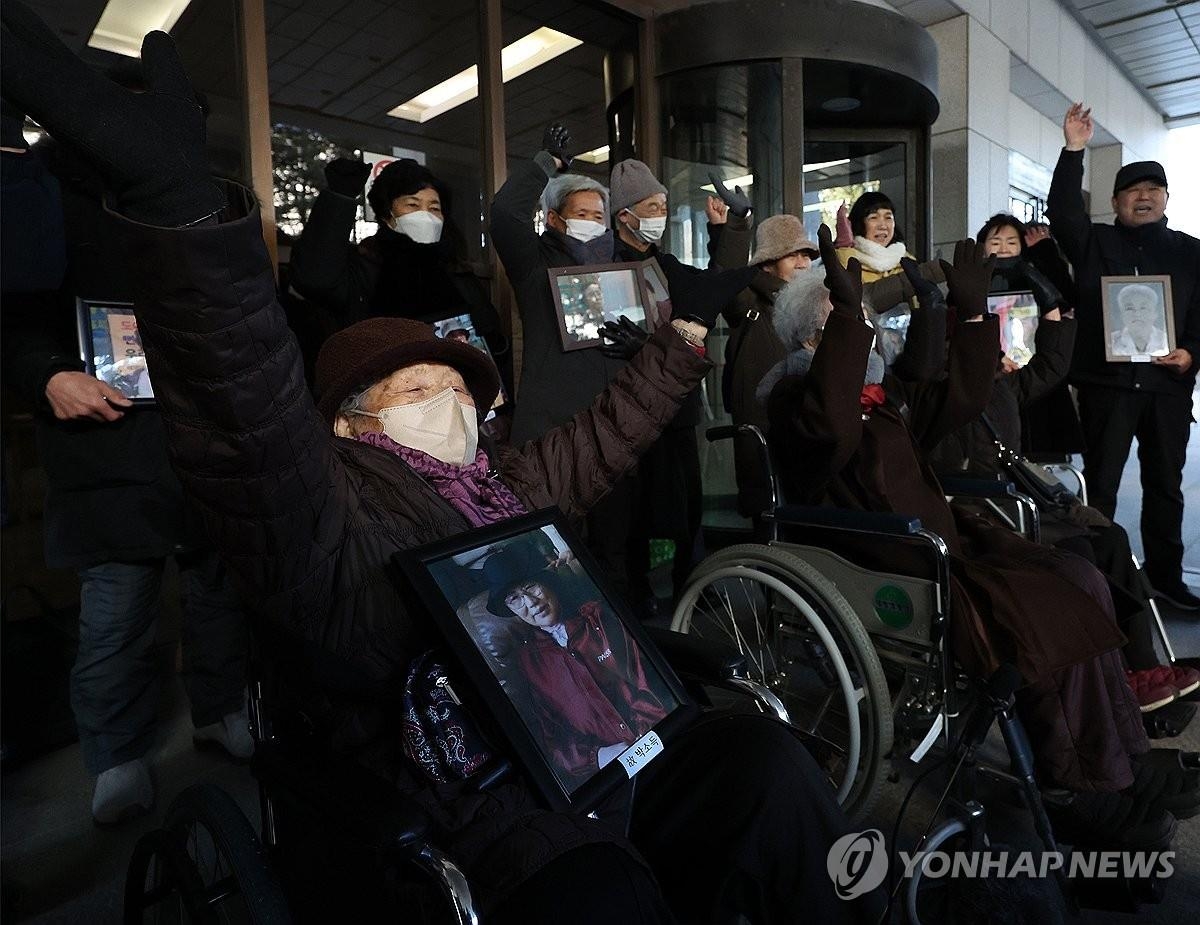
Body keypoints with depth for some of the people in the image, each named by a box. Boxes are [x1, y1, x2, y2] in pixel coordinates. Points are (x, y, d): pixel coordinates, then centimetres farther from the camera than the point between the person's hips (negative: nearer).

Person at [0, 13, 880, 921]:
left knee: (768, 765, -18)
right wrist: (178, 196, -36)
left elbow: (606, 432, 30)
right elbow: (254, 416, -23)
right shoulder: (334, 504, -4)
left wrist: (682, 343, 38)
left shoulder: (513, 481, 19)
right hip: (476, 800, -6)